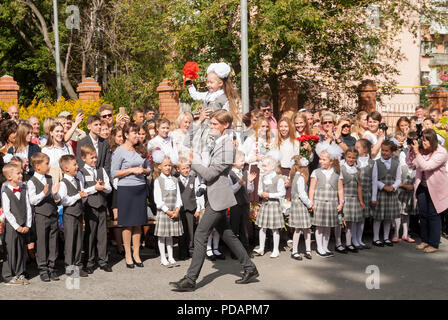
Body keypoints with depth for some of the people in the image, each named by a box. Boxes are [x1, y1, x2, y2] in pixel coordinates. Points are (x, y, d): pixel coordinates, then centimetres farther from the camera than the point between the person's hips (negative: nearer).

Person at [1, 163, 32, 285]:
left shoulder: (24, 190, 6)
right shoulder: (5, 192, -9)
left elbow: (28, 208, 6)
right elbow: (7, 212, -12)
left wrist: (27, 225, -3)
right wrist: (17, 226, -14)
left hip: (23, 226, 5)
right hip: (11, 226, -5)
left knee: (21, 250, 10)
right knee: (10, 251, 0)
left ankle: (19, 274, 20)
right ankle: (9, 276, 9)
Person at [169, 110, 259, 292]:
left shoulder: (226, 147, -18)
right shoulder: (217, 142, 12)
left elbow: (210, 174, -20)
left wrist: (193, 163, -11)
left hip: (218, 197, -10)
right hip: (214, 196, 10)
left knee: (200, 235, -10)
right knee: (226, 234, 16)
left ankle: (190, 280, -6)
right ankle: (249, 268, 26)